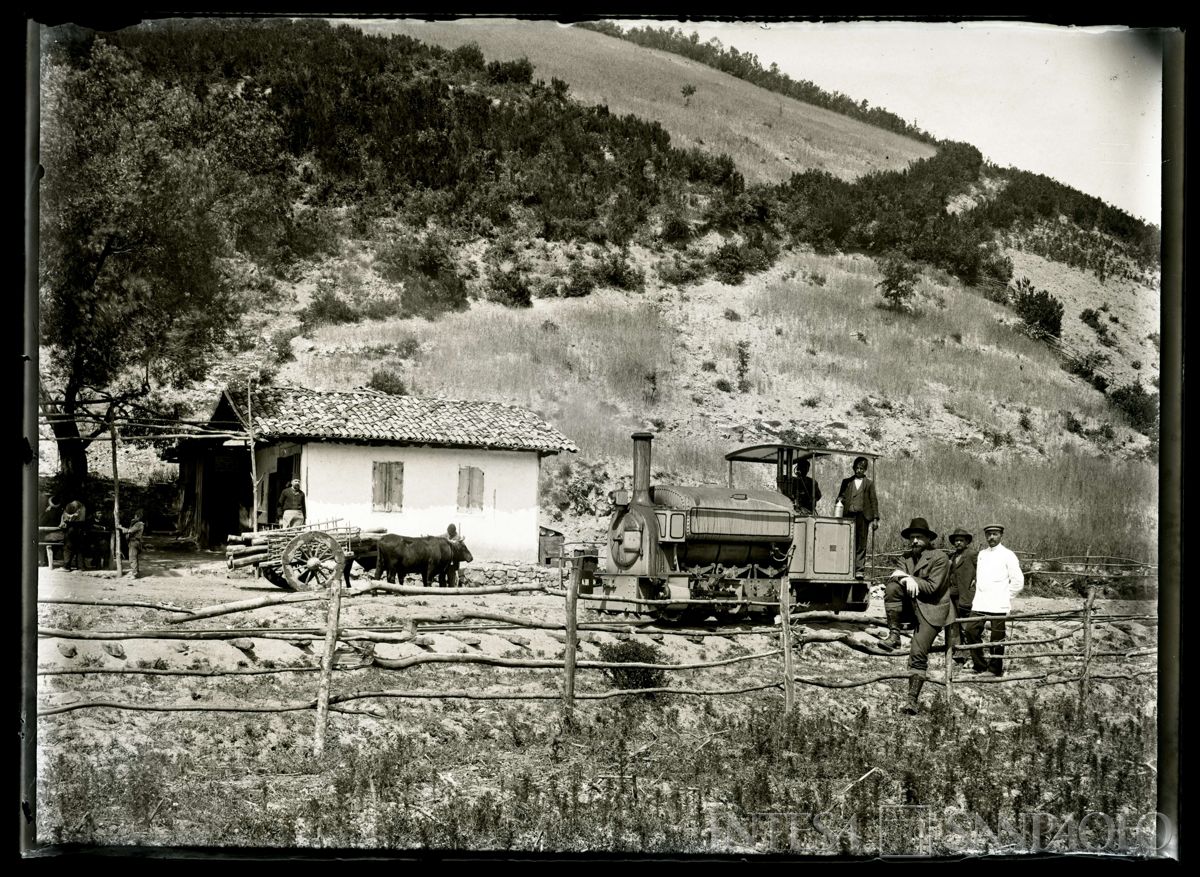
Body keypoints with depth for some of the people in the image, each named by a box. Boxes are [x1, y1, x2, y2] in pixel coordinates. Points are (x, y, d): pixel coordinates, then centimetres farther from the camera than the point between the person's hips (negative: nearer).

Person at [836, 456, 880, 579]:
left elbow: (873, 501, 10)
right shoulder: (846, 482, 18)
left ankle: (859, 570, -6)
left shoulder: (869, 483, 14)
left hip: (862, 516, -1)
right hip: (848, 516, 1)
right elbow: (841, 496, 20)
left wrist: (875, 518, 3)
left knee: (861, 544, -5)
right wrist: (840, 500, -4)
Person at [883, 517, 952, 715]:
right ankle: (894, 634, -20)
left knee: (918, 654, -14)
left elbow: (932, 587, -13)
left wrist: (910, 578, -14)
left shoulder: (940, 558, -6)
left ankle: (913, 698, -13)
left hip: (930, 610, -5)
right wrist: (906, 580, -23)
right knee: (893, 586, -25)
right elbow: (895, 576, -1)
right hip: (911, 604, 5)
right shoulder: (906, 557, 13)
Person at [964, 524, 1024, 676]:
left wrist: (1005, 597, -2)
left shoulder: (1007, 555, -3)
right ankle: (979, 665, 9)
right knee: (970, 631, -4)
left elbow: (1018, 581, -4)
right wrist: (979, 597, 13)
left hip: (998, 606, -5)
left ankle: (996, 670, 11)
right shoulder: (981, 554, 14)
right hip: (979, 605, 5)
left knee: (997, 639, -1)